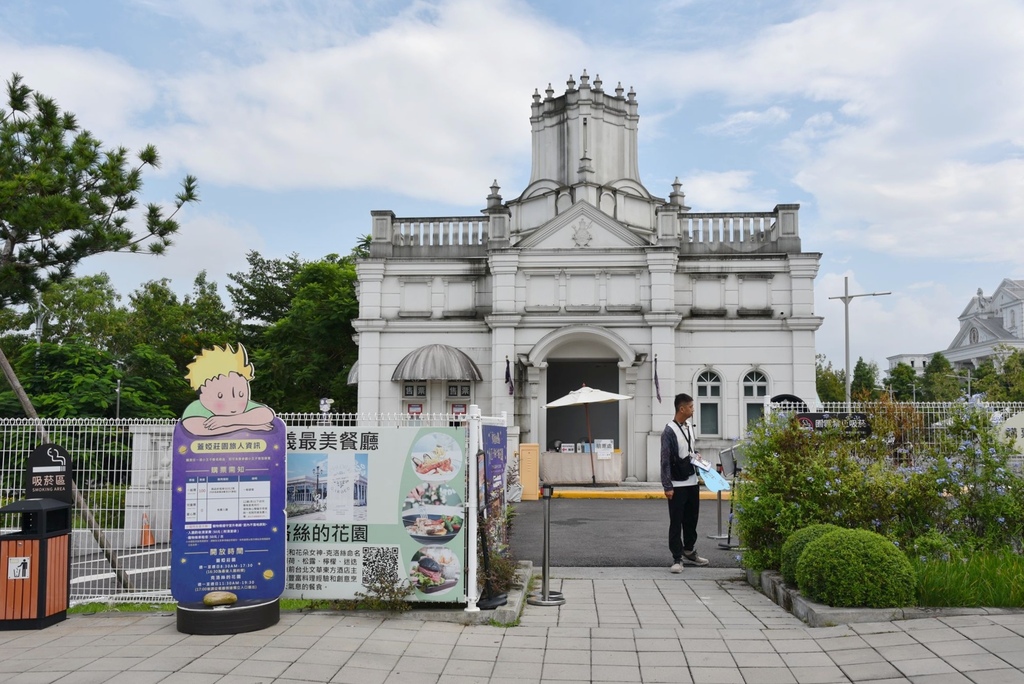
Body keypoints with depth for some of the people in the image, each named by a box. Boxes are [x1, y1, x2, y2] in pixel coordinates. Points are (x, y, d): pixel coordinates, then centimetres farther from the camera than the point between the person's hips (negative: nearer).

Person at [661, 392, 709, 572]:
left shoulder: (689, 428, 9)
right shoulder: (669, 431, -14)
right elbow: (665, 461, -15)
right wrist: (667, 486, -17)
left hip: (693, 482, 7)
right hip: (677, 485, -7)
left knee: (692, 519, 15)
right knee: (676, 522, 0)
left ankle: (689, 552, 29)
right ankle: (677, 558, 7)